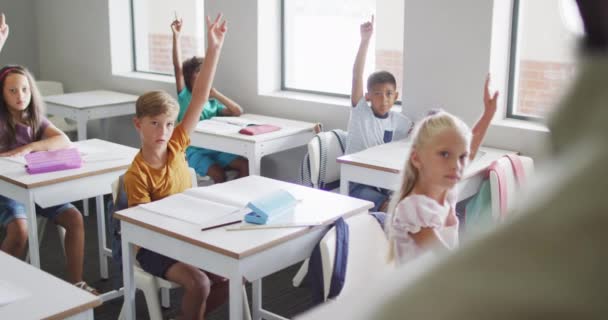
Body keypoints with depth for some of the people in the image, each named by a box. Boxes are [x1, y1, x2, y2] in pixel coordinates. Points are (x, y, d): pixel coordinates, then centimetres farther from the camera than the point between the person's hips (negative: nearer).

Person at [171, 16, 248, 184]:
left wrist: (217, 94, -3)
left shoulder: (212, 103, 14)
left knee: (245, 164, -14)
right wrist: (177, 37, -16)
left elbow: (238, 111, 3)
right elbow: (178, 67, -10)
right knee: (218, 173, -27)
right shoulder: (185, 97, 1)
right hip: (193, 150, -5)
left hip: (215, 148, 5)